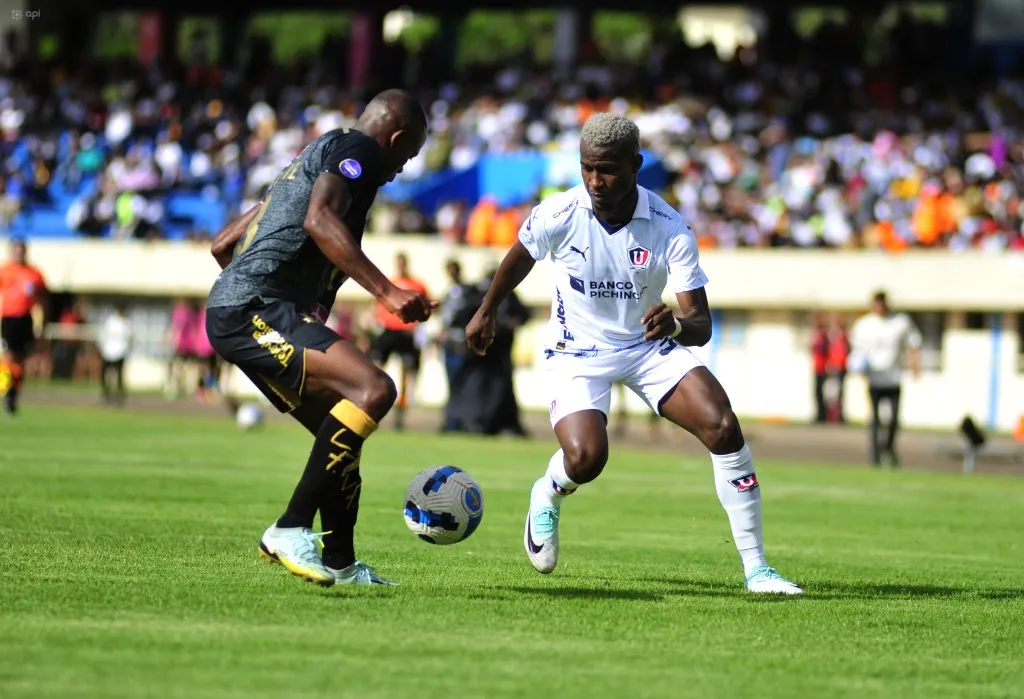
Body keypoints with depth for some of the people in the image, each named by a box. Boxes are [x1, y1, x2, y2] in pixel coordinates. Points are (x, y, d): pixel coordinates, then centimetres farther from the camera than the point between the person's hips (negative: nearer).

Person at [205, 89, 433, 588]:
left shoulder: (317, 154, 29)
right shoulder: (356, 148, 1)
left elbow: (223, 244, 32)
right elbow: (319, 219, -21)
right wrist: (386, 291, -27)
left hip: (232, 312, 11)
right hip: (255, 310, -11)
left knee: (342, 439, 17)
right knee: (373, 389, -24)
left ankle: (340, 564, 24)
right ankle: (290, 530, -26)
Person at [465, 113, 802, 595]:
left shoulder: (671, 229, -20)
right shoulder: (558, 215, -18)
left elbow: (700, 323, -21)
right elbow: (519, 259, 7)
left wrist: (677, 324, -45)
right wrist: (486, 312, 20)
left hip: (650, 346, 1)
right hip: (577, 351, -1)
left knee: (723, 427, -21)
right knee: (585, 456, -26)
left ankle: (754, 567, -10)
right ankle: (548, 496, 15)